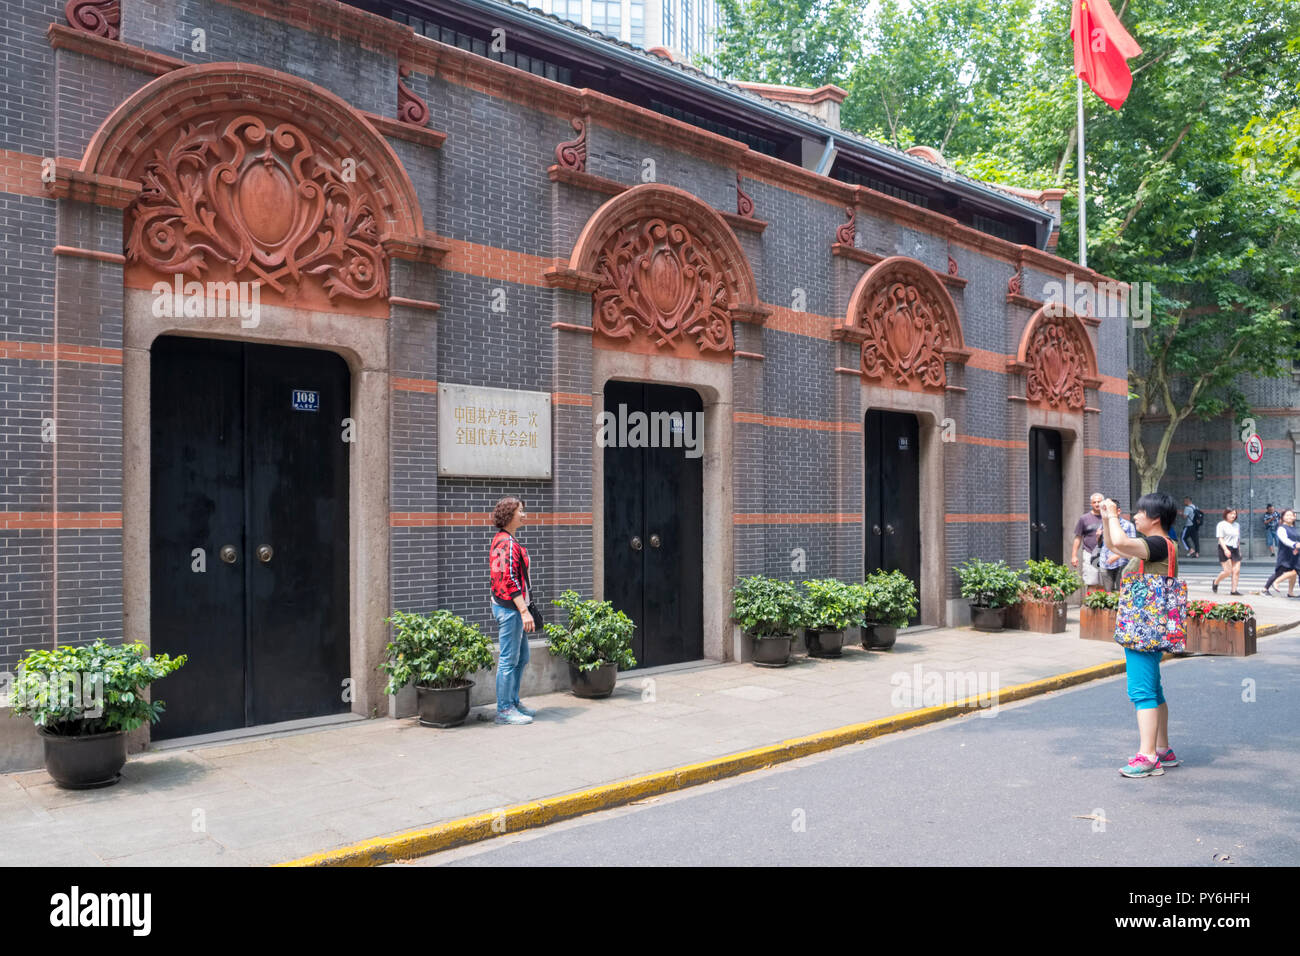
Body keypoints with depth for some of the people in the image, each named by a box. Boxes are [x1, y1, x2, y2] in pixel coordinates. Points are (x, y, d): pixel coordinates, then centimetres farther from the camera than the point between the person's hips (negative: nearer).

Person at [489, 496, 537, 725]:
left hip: (512, 606, 11)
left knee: (521, 657, 16)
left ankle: (513, 702, 25)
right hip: (509, 606, -11)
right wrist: (524, 610, -23)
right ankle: (504, 710, 3)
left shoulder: (505, 540, 16)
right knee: (509, 659, -4)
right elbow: (509, 580, -22)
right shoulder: (507, 543, -16)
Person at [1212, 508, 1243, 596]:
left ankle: (1234, 590, 2)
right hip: (1225, 549, -6)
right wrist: (1225, 549, -23)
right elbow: (1220, 538, -11)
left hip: (1235, 549, 6)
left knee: (1236, 571, -3)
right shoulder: (1221, 525, -3)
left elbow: (1238, 539, 24)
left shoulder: (1237, 525, 18)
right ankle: (1215, 582, 13)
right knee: (1227, 571, -11)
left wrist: (1239, 551, 19)